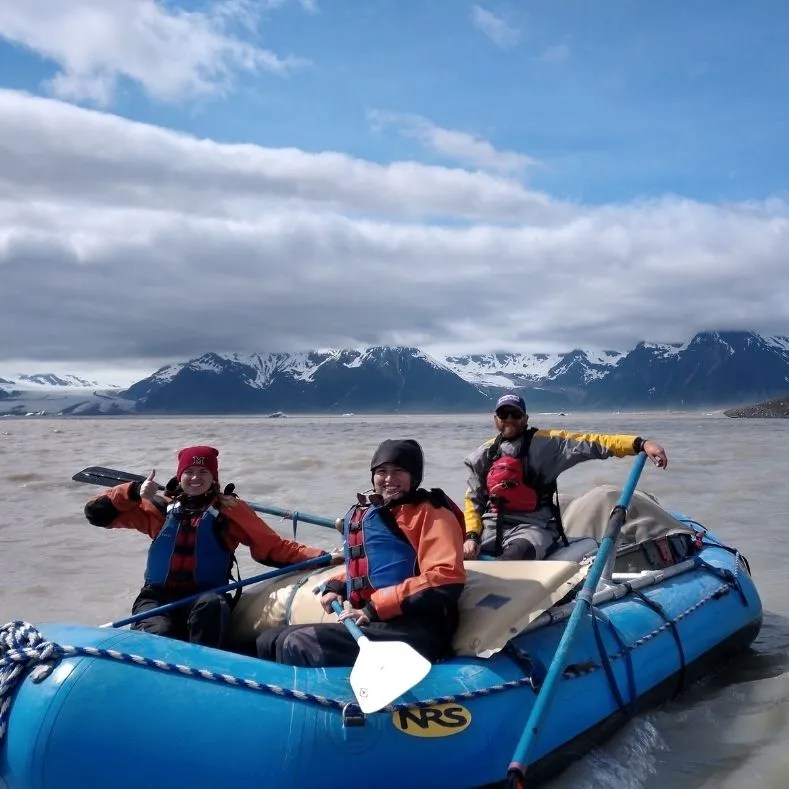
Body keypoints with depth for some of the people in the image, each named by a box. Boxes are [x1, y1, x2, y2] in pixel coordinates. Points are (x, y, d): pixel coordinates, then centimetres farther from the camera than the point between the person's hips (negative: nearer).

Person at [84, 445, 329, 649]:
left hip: (207, 601, -1)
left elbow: (275, 548, 2)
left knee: (211, 604, -37)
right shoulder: (158, 507, 11)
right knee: (157, 636, -33)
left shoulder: (232, 510, 6)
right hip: (158, 598, 1)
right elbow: (96, 513, 10)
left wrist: (321, 557, -12)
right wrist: (134, 492, -7)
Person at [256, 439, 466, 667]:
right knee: (269, 640, 6)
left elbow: (446, 580, -17)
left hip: (415, 632, -9)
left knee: (298, 645, -23)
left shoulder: (431, 514, -4)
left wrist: (374, 609, -18)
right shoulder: (364, 515, 20)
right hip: (372, 625, 9)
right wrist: (336, 587, 13)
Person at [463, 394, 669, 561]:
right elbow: (473, 500, 13)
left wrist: (640, 444, -18)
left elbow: (591, 443, -8)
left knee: (517, 555, -37)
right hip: (491, 525, 4)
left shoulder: (545, 442, 1)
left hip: (531, 527, -4)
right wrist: (471, 536, -4)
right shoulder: (483, 455, 10)